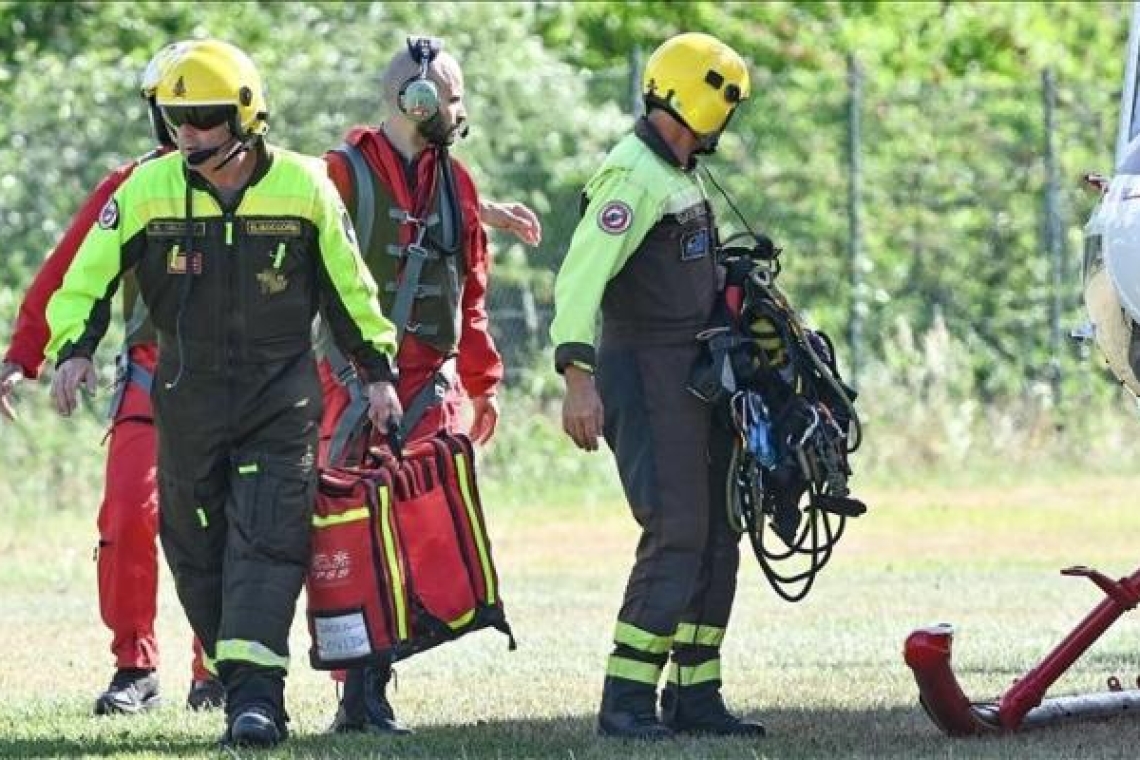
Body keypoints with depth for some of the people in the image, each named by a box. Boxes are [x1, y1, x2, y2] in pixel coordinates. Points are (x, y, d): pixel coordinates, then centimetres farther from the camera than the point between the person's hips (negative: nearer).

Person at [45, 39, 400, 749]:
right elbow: (90, 277, 1)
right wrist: (74, 349, -14)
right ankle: (242, 682, 17)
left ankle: (255, 691, -21)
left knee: (267, 540, -14)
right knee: (197, 550, 4)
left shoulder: (304, 185, -5)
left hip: (281, 396, -2)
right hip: (189, 393, 2)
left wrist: (378, 369, 7)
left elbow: (347, 286, 7)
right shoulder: (149, 189, -4)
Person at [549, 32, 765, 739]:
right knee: (677, 534, -14)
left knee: (716, 534, 10)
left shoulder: (683, 177, 17)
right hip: (645, 372, -10)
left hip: (695, 375, 10)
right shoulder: (633, 176, -15)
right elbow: (581, 278, -24)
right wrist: (579, 379, -31)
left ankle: (695, 696, 16)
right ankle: (626, 702, -13)